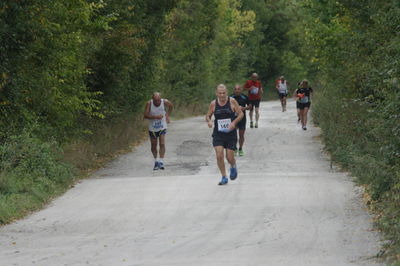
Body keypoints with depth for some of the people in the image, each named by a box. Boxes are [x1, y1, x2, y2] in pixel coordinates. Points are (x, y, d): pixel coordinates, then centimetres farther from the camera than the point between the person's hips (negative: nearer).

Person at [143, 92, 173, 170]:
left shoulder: (165, 102, -13)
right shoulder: (149, 104, -18)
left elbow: (171, 106, 10)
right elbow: (145, 115, -23)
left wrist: (167, 115, 10)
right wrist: (155, 117, -33)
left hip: (162, 127, 0)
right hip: (152, 128, 0)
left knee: (162, 144, -15)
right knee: (153, 146, 9)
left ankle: (161, 162, -16)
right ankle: (156, 160, 29)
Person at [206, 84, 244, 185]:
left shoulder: (232, 101, -6)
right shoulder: (213, 104, -2)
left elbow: (241, 114, -1)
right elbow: (208, 116, 10)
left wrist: (234, 122, -18)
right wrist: (209, 121, -14)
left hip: (231, 133, -1)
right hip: (218, 134, 1)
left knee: (230, 157, 0)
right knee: (219, 155, -12)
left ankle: (233, 167, 37)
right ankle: (224, 177, 4)